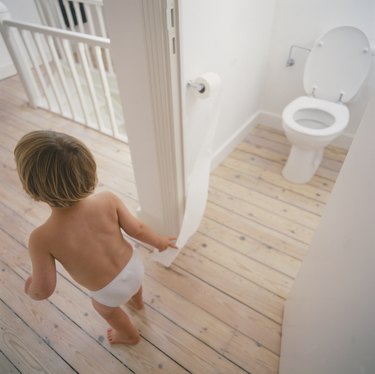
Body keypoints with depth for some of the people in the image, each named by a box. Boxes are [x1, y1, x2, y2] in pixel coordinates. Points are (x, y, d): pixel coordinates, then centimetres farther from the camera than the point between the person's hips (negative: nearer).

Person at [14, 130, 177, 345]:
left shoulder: (42, 239, -31)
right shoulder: (108, 201, -26)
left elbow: (43, 290, -20)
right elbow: (137, 230, -14)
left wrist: (30, 287, 4)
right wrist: (159, 241, 7)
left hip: (111, 291, -2)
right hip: (135, 266, 2)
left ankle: (130, 336, 62)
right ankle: (138, 301, 71)